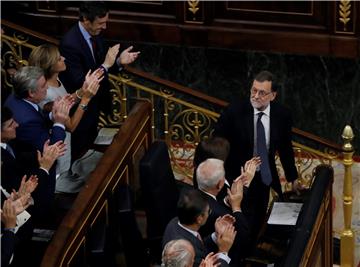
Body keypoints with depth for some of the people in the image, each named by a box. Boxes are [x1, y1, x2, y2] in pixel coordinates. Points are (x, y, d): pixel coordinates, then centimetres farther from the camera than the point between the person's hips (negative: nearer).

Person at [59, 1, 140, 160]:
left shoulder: (95, 34, -5)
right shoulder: (70, 44, -31)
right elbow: (79, 83, -30)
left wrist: (119, 61, -12)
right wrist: (106, 65, -33)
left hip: (93, 104, 8)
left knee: (91, 147, 25)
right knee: (80, 154, 10)